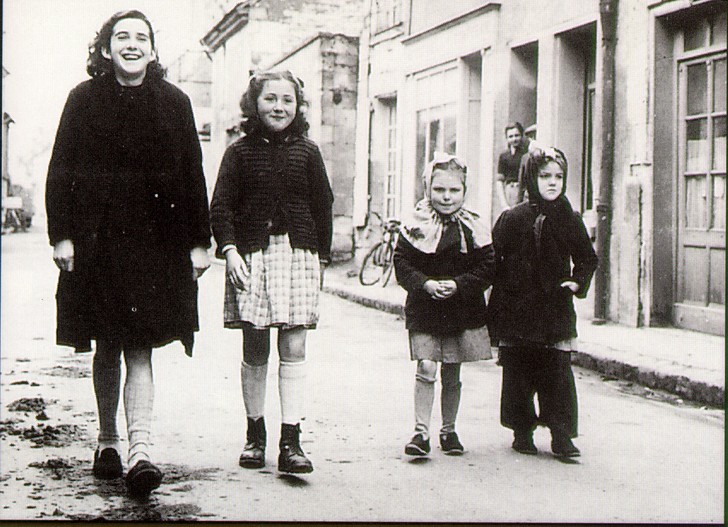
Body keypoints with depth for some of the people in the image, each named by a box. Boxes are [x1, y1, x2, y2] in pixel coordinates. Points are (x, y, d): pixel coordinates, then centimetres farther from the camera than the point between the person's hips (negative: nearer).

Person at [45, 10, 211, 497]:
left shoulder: (174, 102, 4)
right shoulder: (84, 99, 3)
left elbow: (192, 177, 5)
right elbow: (61, 171, 3)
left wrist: (199, 242, 2)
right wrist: (61, 234, -5)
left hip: (155, 239, -1)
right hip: (97, 238, 1)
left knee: (140, 347, -7)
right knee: (107, 347, 10)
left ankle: (140, 448, -13)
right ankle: (108, 440, 25)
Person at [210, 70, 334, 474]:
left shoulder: (307, 152, 8)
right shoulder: (239, 152, 5)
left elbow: (322, 207, 11)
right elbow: (221, 206, 0)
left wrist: (321, 258, 9)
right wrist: (229, 249, -13)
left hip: (297, 252, 0)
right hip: (251, 255, 0)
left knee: (293, 349, -5)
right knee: (254, 350, 5)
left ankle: (290, 441, -4)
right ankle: (255, 433, 18)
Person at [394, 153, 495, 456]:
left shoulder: (473, 228, 0)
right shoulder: (417, 225, -2)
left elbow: (488, 268, -1)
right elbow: (402, 264, -3)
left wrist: (458, 285, -15)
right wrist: (425, 284, -17)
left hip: (462, 310, 1)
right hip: (423, 309, -1)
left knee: (451, 374, 10)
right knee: (426, 369, -10)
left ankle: (448, 430, 23)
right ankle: (421, 431, -4)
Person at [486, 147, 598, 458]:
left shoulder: (569, 220, 5)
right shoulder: (512, 219, -1)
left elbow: (587, 258, 17)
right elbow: (492, 261, 1)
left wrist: (577, 282, -1)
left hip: (556, 308, 1)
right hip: (516, 309, -1)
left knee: (558, 372, -2)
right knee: (517, 373, 5)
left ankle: (562, 435, 3)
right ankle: (522, 431, 17)